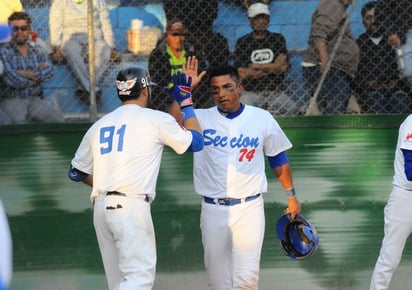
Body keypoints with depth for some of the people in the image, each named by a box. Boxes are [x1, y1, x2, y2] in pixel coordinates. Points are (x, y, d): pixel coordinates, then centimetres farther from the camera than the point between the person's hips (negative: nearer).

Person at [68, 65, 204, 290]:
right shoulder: (155, 120, 2)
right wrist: (187, 102, 23)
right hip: (132, 205, -6)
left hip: (101, 207, 6)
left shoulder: (99, 125, 17)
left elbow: (76, 172, 21)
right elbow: (196, 141, 14)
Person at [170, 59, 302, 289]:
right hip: (213, 210, 1)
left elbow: (278, 158, 12)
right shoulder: (201, 119, 1)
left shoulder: (261, 119, 3)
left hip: (249, 208, -1)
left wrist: (291, 196, 14)